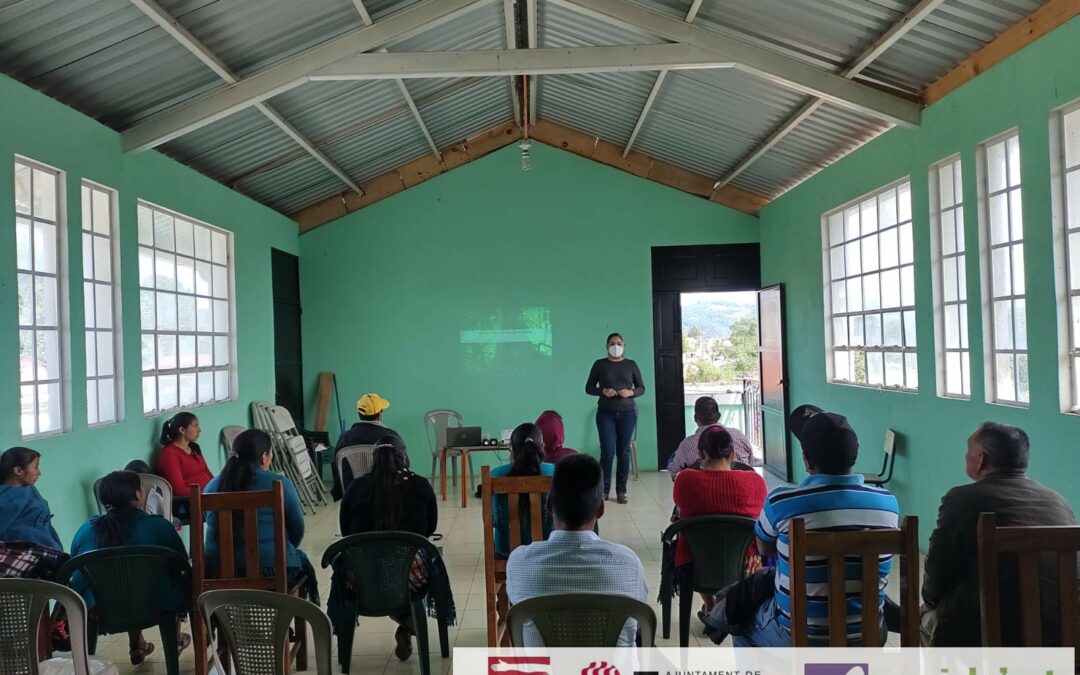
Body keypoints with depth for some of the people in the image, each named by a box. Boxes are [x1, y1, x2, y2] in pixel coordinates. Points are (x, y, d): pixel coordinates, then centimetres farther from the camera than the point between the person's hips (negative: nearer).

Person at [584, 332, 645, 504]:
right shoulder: (599, 364, 3)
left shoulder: (631, 365, 6)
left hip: (628, 413, 1)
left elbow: (642, 388, 9)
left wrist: (630, 392, -12)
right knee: (607, 452, -6)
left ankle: (621, 491, 10)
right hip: (605, 413, -1)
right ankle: (604, 489, 6)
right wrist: (603, 391, -14)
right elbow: (588, 388, 4)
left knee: (624, 452, 3)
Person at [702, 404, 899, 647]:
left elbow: (764, 549, 0)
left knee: (744, 618, 27)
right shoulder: (888, 503, -11)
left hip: (799, 639, -3)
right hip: (866, 635, 4)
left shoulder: (781, 502, -21)